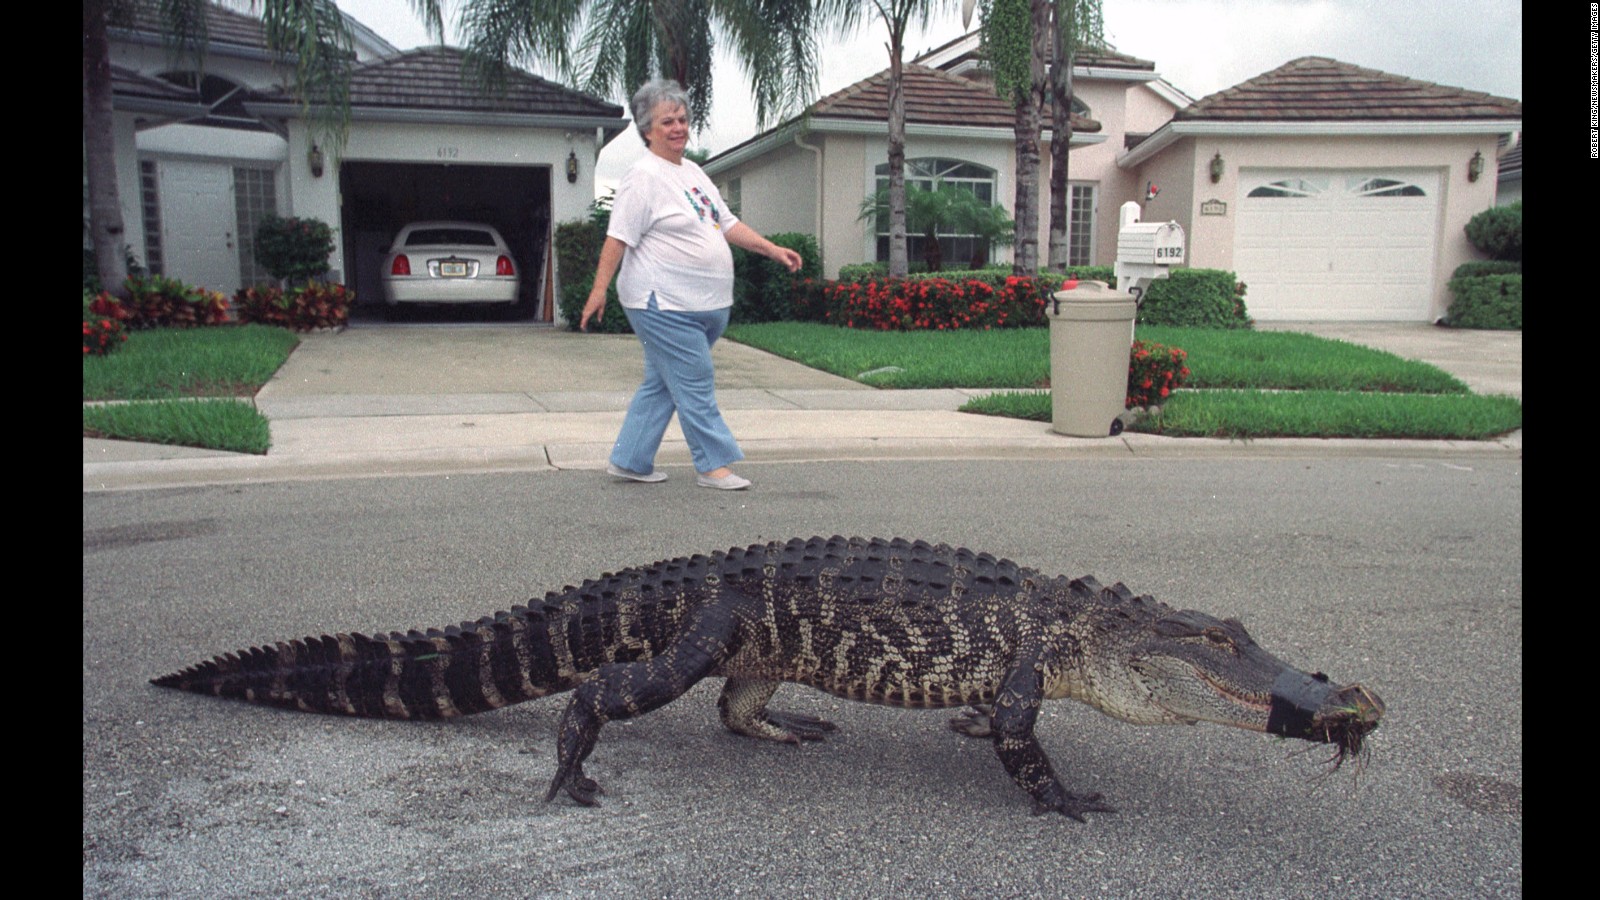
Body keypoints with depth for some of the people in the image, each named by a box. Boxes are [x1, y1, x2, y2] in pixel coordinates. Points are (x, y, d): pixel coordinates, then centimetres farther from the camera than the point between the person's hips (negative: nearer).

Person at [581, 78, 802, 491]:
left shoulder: (693, 172, 19)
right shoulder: (644, 177, -8)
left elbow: (728, 223, 22)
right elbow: (618, 238, -14)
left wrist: (774, 250, 15)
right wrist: (599, 289, -20)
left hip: (703, 305, 9)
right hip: (663, 305, -9)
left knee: (661, 385, 13)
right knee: (696, 385, -5)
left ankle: (629, 461, 22)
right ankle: (714, 464, 5)